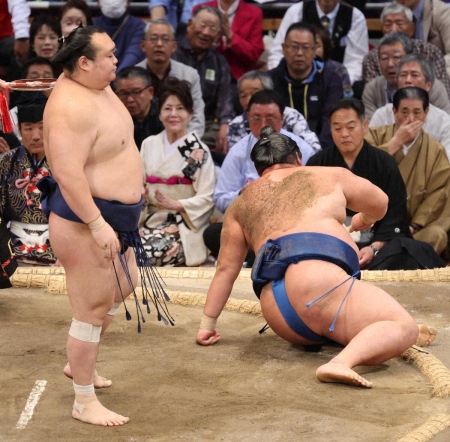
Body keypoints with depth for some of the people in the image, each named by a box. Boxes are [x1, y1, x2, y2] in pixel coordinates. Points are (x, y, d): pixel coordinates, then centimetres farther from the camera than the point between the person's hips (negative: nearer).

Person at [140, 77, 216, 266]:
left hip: (183, 228, -4)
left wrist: (176, 205, -22)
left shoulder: (198, 151, -2)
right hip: (151, 222, 4)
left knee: (145, 253, -30)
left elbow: (207, 198, -7)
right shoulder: (149, 145, 13)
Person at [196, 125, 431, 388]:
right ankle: (341, 363, -34)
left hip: (276, 311, 4)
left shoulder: (241, 205, 28)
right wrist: (364, 220, 62)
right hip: (316, 276, -4)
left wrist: (208, 324, 31)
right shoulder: (331, 176, 24)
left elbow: (225, 270, 25)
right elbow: (380, 204, 40)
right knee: (404, 328, -9)